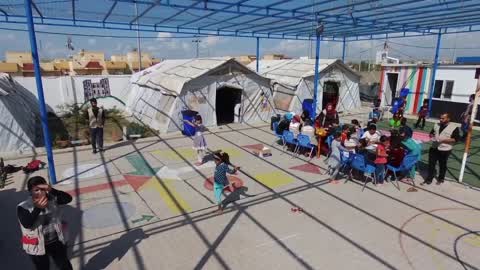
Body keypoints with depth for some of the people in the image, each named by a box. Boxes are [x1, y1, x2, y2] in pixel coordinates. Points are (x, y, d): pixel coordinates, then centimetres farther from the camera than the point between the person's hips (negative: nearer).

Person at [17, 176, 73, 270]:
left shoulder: (52, 199, -11)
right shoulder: (23, 207, -18)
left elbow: (68, 198, -25)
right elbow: (27, 224, -29)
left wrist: (51, 190, -36)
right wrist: (37, 209, -42)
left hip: (56, 242, 2)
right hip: (37, 246, -2)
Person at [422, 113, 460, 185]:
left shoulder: (454, 128, -10)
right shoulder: (436, 125, 6)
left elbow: (456, 139, -15)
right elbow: (431, 133, 18)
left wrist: (443, 140, -24)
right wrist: (432, 136, -5)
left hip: (445, 150, -4)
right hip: (434, 148, 4)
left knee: (442, 166, 12)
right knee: (431, 164, 6)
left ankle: (441, 179, 31)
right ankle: (429, 179, 15)